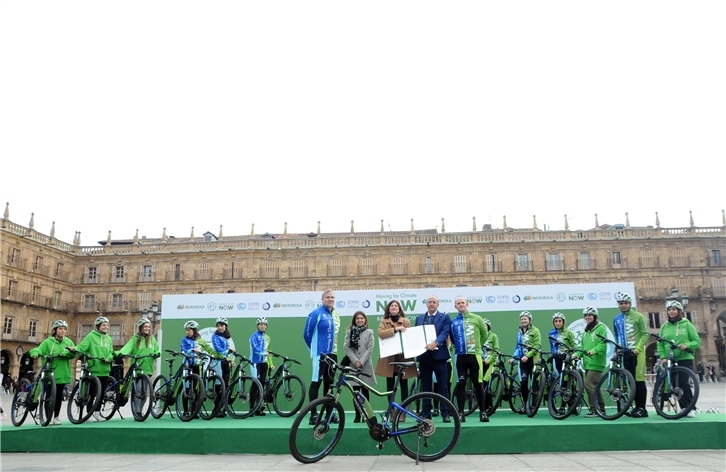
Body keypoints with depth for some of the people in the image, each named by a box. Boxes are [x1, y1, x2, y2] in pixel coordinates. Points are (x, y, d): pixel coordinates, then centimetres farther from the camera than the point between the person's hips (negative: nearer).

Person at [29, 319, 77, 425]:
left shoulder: (68, 342, 9)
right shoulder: (48, 342, -1)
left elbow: (73, 353, -2)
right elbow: (39, 349, -15)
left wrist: (65, 353, -21)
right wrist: (35, 353, -36)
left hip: (62, 373, 3)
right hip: (50, 373, -3)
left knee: (59, 396, 10)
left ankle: (56, 417, 21)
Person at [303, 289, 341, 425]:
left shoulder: (336, 315, 13)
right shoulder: (316, 313, -9)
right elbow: (307, 333, -7)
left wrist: (333, 347, 16)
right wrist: (314, 347, 5)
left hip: (333, 354, 7)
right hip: (320, 354, -7)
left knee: (329, 383, 12)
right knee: (316, 382, -5)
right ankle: (313, 414, 0)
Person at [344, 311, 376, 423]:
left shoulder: (369, 332, 7)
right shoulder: (349, 331, 7)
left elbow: (370, 349, 0)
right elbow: (346, 347, 0)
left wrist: (361, 362, -9)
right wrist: (355, 361, -10)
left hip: (365, 365, 0)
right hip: (353, 364, 0)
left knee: (365, 391, 2)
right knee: (355, 390, 0)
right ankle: (357, 415, 7)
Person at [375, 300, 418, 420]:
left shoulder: (406, 321, 8)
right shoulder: (383, 322, 8)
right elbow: (380, 333, -11)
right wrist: (395, 329, -20)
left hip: (403, 357, 0)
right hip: (389, 358, 0)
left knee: (403, 385, 3)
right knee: (390, 386, 3)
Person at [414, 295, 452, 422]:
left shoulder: (444, 317, 4)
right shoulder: (419, 318, 16)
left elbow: (445, 333, -10)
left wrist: (435, 343, -27)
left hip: (439, 354, -3)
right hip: (423, 354, 3)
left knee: (443, 386, 1)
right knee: (425, 386, 8)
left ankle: (445, 413, 7)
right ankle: (426, 413, 13)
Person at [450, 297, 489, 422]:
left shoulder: (477, 319, 2)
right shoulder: (453, 322, 6)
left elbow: (485, 334, 8)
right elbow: (451, 338, 18)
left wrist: (477, 345, 7)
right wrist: (457, 346, 6)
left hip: (474, 355, -1)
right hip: (460, 356, 2)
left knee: (478, 384, 3)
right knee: (461, 384, 3)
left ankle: (483, 412, 11)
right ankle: (461, 413, 8)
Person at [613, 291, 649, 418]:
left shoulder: (638, 316, -2)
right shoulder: (616, 319, 12)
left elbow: (645, 334, -6)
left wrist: (638, 348, -15)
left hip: (637, 352, -5)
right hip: (624, 353, 5)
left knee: (639, 380, -7)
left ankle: (642, 408, -3)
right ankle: (637, 406, 14)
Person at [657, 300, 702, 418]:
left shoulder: (686, 324, 2)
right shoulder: (664, 326, 9)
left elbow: (697, 341, 0)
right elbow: (660, 344, 6)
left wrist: (686, 345, -19)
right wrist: (663, 357, -7)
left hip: (685, 359, -3)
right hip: (670, 361, 3)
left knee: (683, 383, -13)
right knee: (676, 385, 2)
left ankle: (691, 408, -2)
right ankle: (684, 408, 12)